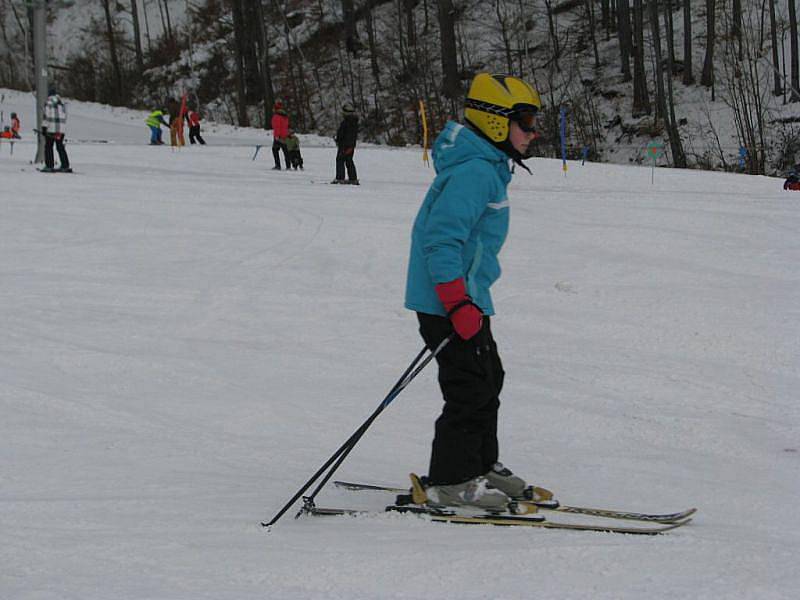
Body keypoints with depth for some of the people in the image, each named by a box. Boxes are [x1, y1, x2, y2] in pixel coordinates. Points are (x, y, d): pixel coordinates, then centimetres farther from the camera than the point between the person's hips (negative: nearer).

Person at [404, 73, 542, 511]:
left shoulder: (487, 169, 13)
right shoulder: (474, 172, -21)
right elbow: (442, 239, -27)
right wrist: (459, 305, -29)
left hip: (465, 298, 11)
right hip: (450, 303, -11)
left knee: (488, 381, 19)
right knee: (470, 389, -6)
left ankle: (482, 466, 30)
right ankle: (451, 482, 1)